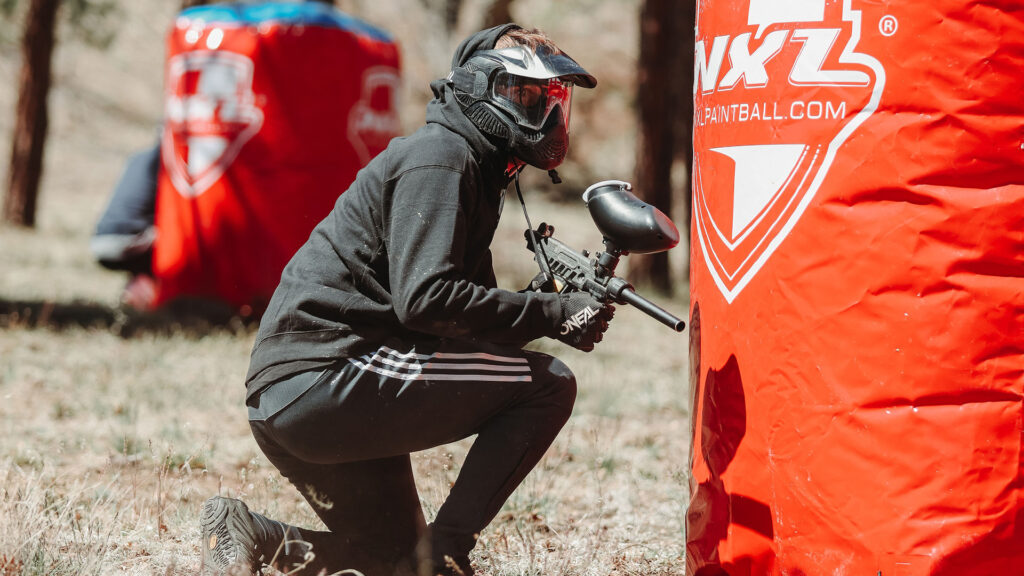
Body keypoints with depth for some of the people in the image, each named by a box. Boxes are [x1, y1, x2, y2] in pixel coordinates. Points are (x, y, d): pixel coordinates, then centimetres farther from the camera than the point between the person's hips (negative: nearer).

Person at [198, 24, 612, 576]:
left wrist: (564, 308, 3)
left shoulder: (470, 165, 21)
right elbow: (425, 298, -22)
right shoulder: (439, 156, -10)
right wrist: (553, 312, -17)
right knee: (548, 384, -11)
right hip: (322, 381, -10)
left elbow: (474, 302, 21)